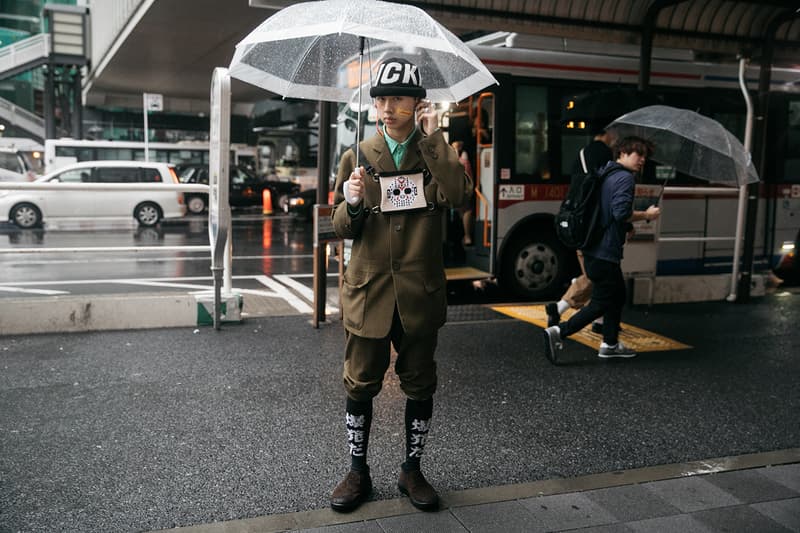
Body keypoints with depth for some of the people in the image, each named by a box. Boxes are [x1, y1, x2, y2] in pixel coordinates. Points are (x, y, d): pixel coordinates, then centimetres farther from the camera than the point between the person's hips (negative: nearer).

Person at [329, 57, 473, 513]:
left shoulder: (437, 154, 4)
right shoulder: (357, 157, 6)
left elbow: (460, 195, -17)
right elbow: (342, 228, 6)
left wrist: (432, 138, -16)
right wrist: (352, 204, -16)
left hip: (420, 294, 0)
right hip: (368, 291, 0)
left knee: (420, 387, 10)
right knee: (361, 386, 8)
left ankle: (412, 470, 29)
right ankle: (358, 472, 26)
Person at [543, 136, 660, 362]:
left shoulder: (605, 174, 15)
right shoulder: (625, 178, -13)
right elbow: (621, 212, -25)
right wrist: (646, 215, -9)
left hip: (593, 248, 10)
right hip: (606, 252, -10)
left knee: (617, 295, 21)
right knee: (601, 303, -3)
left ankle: (610, 344, 29)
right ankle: (558, 332, -11)